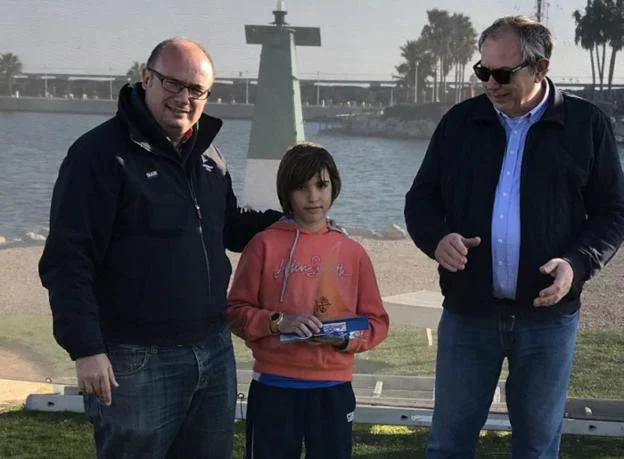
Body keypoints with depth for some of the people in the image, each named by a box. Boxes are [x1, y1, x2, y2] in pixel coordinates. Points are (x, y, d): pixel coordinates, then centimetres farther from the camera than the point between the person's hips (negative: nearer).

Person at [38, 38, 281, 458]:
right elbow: (67, 261, -17)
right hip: (139, 361, -7)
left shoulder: (208, 154, 11)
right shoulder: (101, 153, -13)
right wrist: (86, 349, -23)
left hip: (215, 351, 7)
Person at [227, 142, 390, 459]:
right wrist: (278, 322, -15)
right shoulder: (265, 244, 0)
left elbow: (376, 322, 8)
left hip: (333, 389, 2)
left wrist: (345, 338, -11)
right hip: (274, 387, -2)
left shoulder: (352, 252, 7)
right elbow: (236, 311, 1)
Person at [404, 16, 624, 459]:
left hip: (548, 316, -1)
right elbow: (420, 200, 9)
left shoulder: (587, 124, -1)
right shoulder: (460, 121, 4)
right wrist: (437, 238, -13)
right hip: (468, 313, 1)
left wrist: (578, 263, -15)